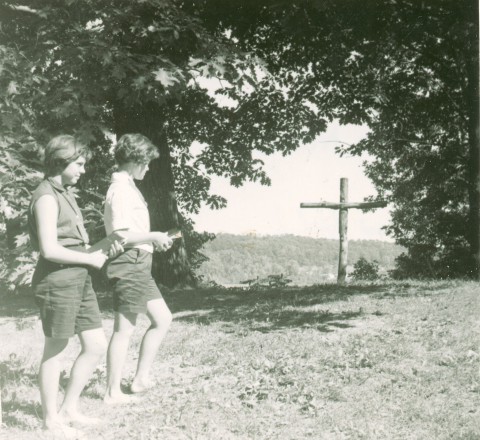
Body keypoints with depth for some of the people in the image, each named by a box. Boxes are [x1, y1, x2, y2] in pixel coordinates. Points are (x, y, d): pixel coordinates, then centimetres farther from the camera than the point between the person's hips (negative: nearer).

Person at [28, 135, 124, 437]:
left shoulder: (66, 194, 16)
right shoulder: (46, 197, -13)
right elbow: (50, 249, -21)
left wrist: (105, 249, 4)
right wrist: (91, 259, -12)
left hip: (80, 279, 9)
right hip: (57, 280, -9)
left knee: (97, 345, 10)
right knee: (55, 351, 4)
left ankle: (70, 409, 23)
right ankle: (51, 418, 18)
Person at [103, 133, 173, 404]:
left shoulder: (128, 188, 17)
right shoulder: (121, 190, -14)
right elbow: (120, 235, -21)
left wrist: (153, 240, 13)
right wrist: (153, 237, -13)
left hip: (139, 265, 10)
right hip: (129, 264, -10)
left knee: (162, 319, 13)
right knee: (124, 330, -4)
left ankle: (141, 378, 18)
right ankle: (113, 392, 4)